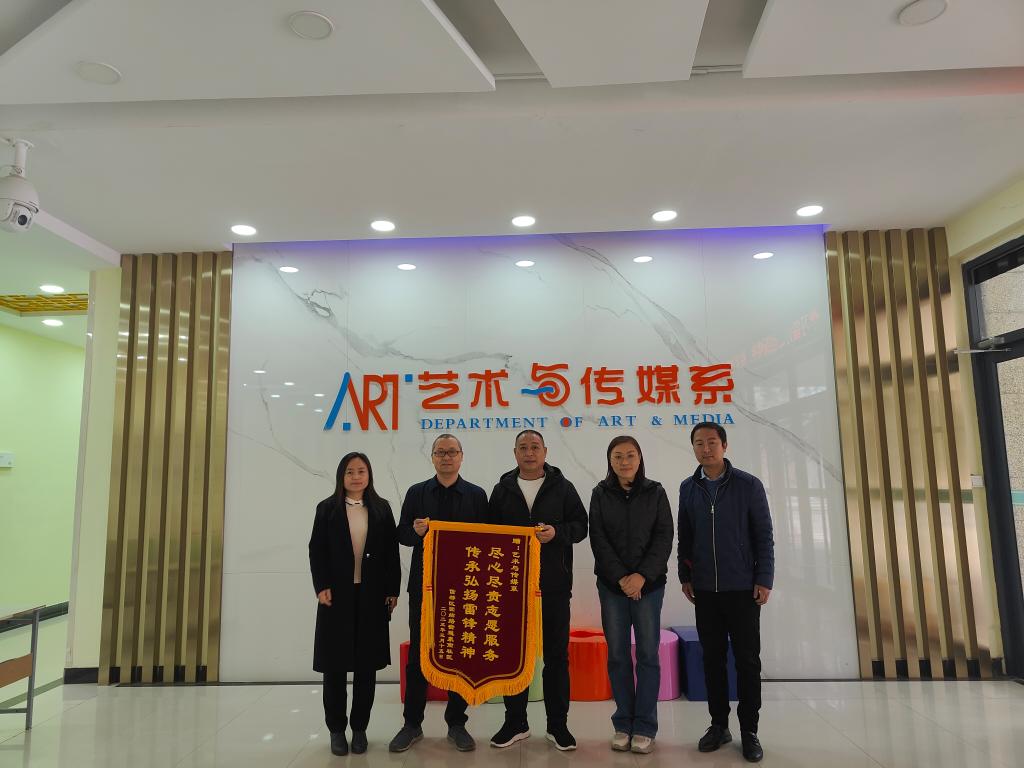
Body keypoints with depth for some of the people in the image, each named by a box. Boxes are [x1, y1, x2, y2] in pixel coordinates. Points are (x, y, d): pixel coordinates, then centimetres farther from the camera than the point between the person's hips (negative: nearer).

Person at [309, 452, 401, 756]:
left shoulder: (381, 509, 6)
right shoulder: (327, 508, 3)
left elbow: (392, 552, 4)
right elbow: (316, 551, -1)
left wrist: (392, 590, -1)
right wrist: (321, 587, -11)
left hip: (372, 595, 1)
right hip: (336, 595, -1)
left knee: (367, 664, 7)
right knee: (334, 665, 6)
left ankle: (360, 727, 20)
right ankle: (336, 729, 20)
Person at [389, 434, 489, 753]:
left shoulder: (476, 495, 3)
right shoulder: (416, 493, 5)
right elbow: (402, 534, 5)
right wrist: (415, 530, -17)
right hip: (424, 586, 1)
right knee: (418, 655, 7)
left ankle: (456, 723, 21)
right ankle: (412, 724, 21)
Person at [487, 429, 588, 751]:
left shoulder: (562, 487, 3)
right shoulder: (502, 489, 7)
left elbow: (580, 525, 2)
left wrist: (557, 532, -17)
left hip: (554, 584, -1)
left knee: (556, 654, 7)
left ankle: (558, 724, 20)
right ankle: (515, 721, 24)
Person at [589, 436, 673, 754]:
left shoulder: (655, 492, 2)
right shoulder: (600, 493, 3)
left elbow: (664, 537, -3)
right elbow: (598, 539, -2)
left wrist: (642, 575, -14)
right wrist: (620, 577, -12)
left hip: (649, 583, 0)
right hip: (611, 584, 1)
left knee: (647, 654, 2)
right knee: (617, 655, 6)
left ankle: (645, 727, 14)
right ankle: (623, 724, 18)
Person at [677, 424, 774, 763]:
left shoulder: (748, 485, -5)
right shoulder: (688, 488, 4)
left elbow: (764, 535, -4)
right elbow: (684, 537, 9)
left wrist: (764, 579, -8)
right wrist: (685, 576, 6)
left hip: (743, 588, -2)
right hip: (705, 589, 3)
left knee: (747, 659, 6)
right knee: (712, 658, 10)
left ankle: (749, 730, 19)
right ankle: (719, 724, 23)